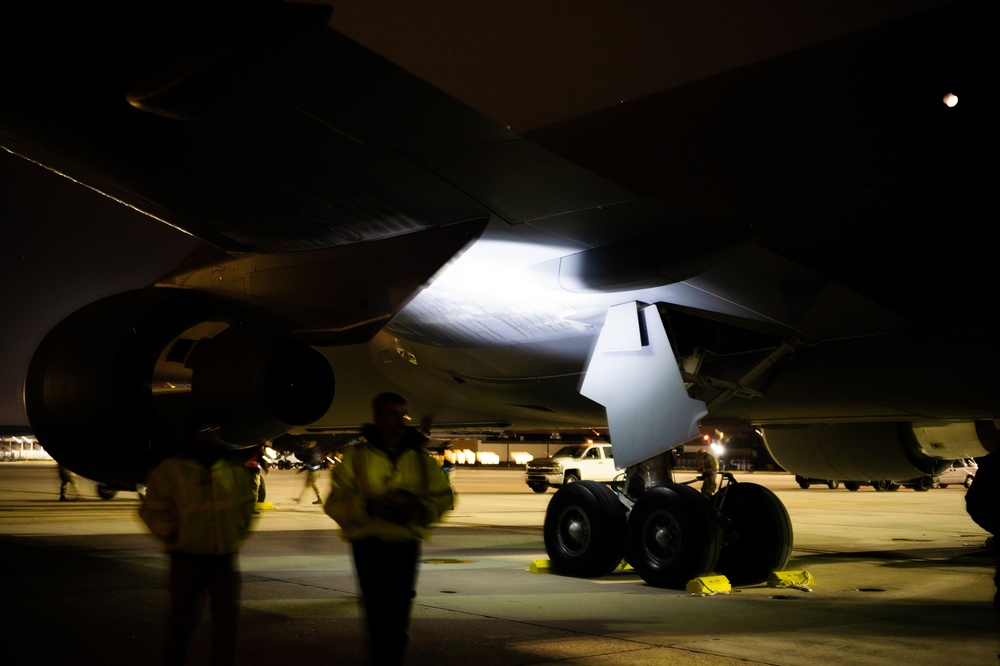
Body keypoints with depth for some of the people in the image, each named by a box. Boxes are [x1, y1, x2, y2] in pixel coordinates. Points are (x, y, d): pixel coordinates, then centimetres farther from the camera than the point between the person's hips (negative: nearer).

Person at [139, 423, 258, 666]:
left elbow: (248, 503, 17)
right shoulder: (170, 470, -3)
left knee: (226, 618, 5)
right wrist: (172, 536, -7)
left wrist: (239, 532, 7)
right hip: (187, 559, -3)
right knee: (182, 618, 7)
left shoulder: (235, 470, 6)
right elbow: (152, 509, -1)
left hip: (225, 558, 3)